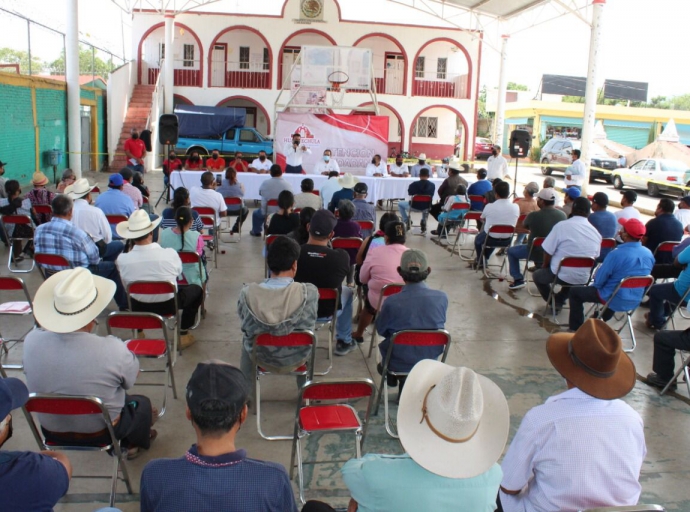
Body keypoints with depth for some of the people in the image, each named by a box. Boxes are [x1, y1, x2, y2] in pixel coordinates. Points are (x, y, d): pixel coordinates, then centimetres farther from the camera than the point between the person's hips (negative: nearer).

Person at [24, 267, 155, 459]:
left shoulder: (32, 341, -24)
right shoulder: (113, 349, -34)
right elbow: (132, 377, -12)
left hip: (52, 431, 4)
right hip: (102, 432, -3)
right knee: (142, 403, 29)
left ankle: (124, 442, 48)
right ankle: (131, 443, 55)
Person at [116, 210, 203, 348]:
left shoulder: (122, 259, -21)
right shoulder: (170, 254, -26)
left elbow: (126, 285, -2)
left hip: (139, 307, 3)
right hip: (169, 305, -2)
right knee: (196, 290, 25)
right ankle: (183, 334, 25)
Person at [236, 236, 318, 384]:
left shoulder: (248, 293, -26)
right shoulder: (309, 292, -28)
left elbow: (246, 327, -6)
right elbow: (308, 325, -7)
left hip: (260, 355, 0)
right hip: (298, 357, 0)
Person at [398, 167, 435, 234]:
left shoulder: (414, 184, -17)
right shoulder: (432, 185, -10)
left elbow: (409, 193, 2)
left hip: (414, 206, -3)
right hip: (426, 208, 3)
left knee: (400, 204, 26)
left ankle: (407, 222, 27)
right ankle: (423, 223, 34)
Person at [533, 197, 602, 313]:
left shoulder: (562, 226, -15)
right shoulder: (596, 233, -2)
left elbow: (548, 252, -10)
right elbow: (595, 257, 10)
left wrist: (545, 266, 10)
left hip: (561, 275, -4)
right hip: (584, 279, 4)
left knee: (538, 275, 25)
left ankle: (553, 302, 18)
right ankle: (559, 300, 24)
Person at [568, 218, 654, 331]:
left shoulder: (617, 254, -26)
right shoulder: (649, 254, -6)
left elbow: (599, 280, -17)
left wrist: (596, 275, 8)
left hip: (613, 299, -6)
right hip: (634, 302, 7)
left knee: (574, 292, 12)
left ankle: (576, 329, 15)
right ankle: (602, 319, 48)